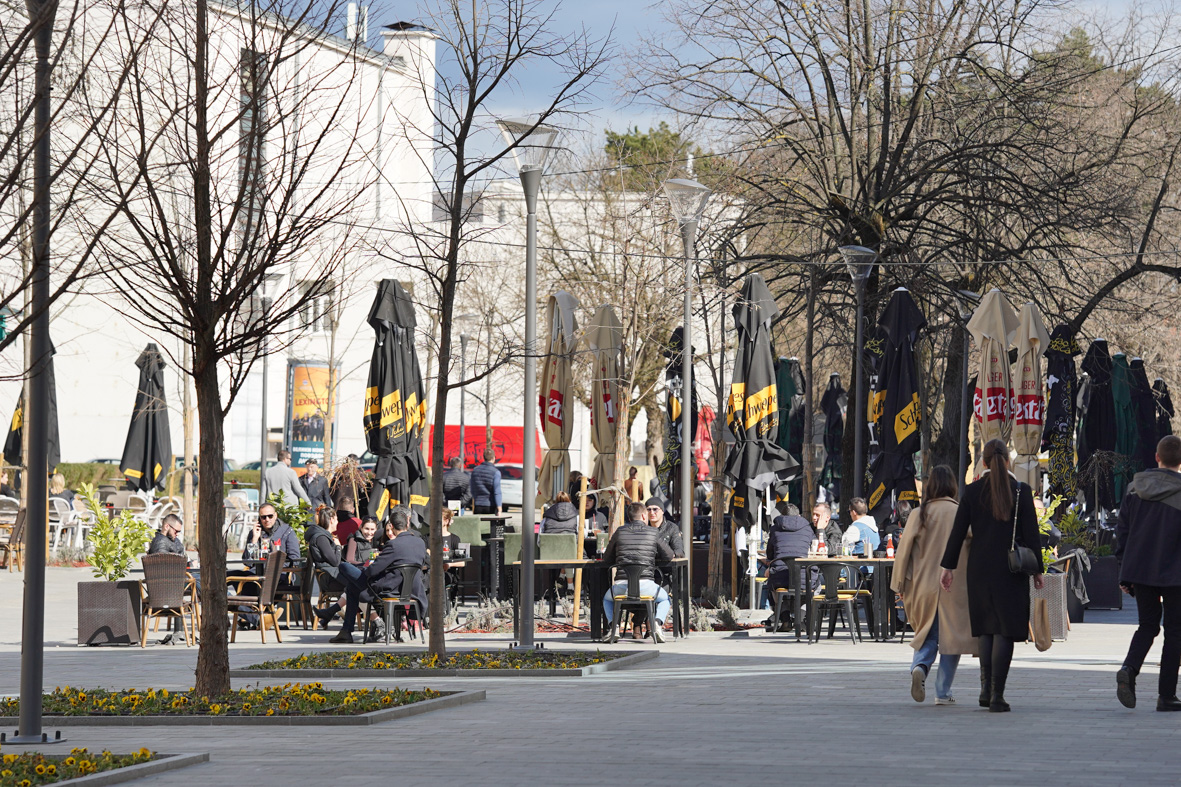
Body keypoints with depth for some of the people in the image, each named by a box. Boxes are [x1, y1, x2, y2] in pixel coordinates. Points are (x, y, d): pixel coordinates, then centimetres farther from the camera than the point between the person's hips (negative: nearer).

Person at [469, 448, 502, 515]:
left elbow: (472, 490, 16)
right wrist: (499, 509, -15)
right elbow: (497, 492, -15)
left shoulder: (475, 470, 7)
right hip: (491, 507, -4)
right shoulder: (495, 472, -9)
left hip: (478, 507, 4)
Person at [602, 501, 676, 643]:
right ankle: (658, 623, 0)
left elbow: (607, 559, 19)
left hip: (621, 584, 1)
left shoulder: (620, 532, 10)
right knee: (665, 599, 29)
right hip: (645, 584, -1)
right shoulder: (653, 533, 7)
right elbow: (669, 556, 17)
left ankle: (613, 626, 9)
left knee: (607, 598, 34)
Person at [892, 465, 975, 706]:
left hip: (924, 584, 2)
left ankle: (919, 667, -12)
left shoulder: (918, 514, -1)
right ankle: (943, 692, 5)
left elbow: (904, 549, 1)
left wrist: (901, 584, 9)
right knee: (950, 635, 7)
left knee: (927, 633, 16)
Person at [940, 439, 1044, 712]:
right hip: (1011, 568, -2)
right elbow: (1030, 533, -3)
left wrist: (948, 567, 6)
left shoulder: (972, 491, -1)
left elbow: (958, 532, 0)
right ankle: (997, 695, -5)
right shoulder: (1021, 490, -4)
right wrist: (1037, 569, 3)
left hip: (979, 567, 2)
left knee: (985, 627, 16)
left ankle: (986, 687, 7)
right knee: (1005, 629, 0)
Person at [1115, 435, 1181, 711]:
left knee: (1147, 625, 16)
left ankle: (1129, 669, -12)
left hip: (1139, 571, 4)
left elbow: (1122, 530, 8)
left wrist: (1124, 573, 13)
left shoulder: (1134, 488, 5)